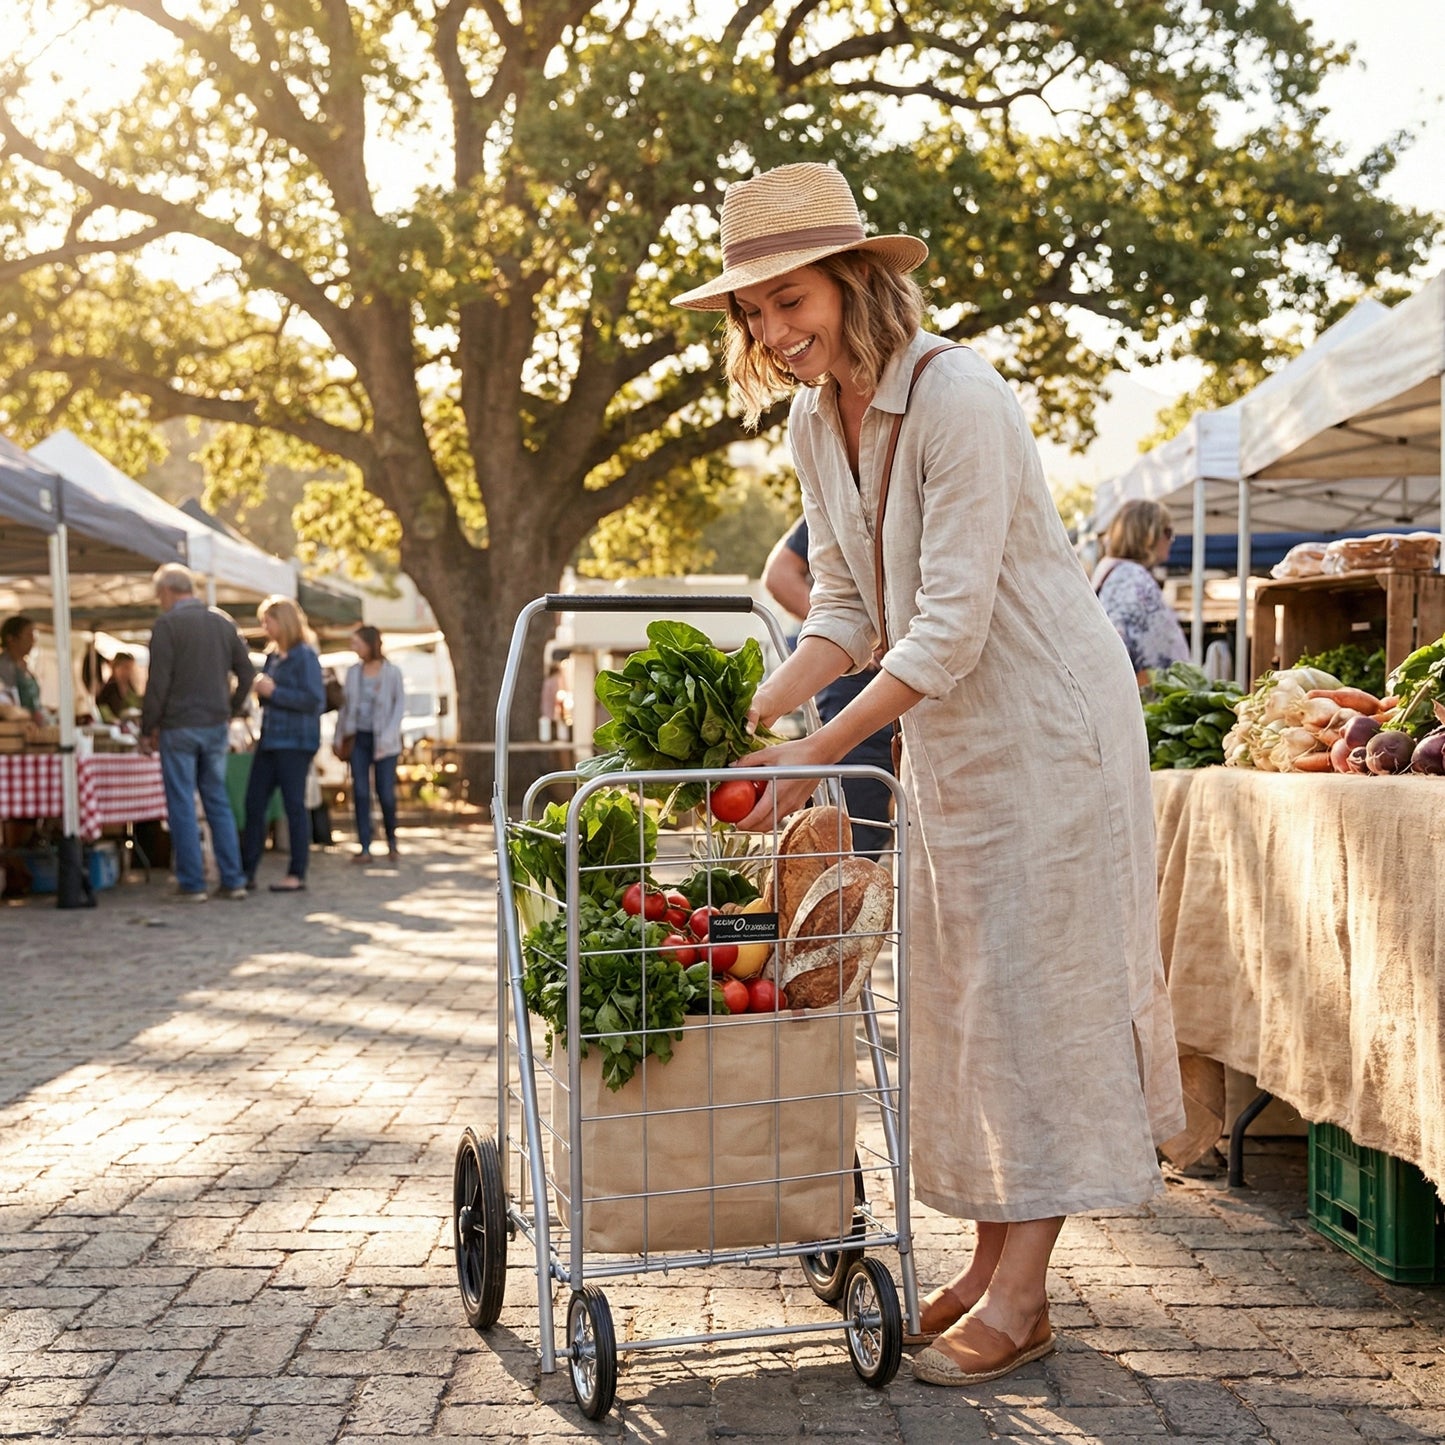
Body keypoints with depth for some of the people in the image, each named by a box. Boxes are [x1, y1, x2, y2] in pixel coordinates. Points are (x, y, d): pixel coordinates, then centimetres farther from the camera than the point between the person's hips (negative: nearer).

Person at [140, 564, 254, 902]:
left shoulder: (167, 625, -9)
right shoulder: (223, 621, 8)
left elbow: (158, 683, -12)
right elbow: (246, 674, 11)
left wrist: (147, 729, -5)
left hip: (179, 727, -5)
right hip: (216, 726, 5)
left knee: (182, 805, 1)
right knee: (218, 802, 11)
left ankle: (192, 883, 2)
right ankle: (233, 880, 9)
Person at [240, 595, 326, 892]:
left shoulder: (304, 656, -10)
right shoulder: (272, 655, 14)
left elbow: (315, 699, -18)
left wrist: (273, 692, -16)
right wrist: (261, 690, 5)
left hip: (295, 742, -8)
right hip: (269, 739, 8)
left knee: (294, 805, -2)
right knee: (254, 803, 7)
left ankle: (297, 874, 6)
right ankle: (247, 871, 13)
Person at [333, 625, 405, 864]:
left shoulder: (392, 672, -4)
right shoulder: (353, 672, 7)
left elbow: (400, 705, -4)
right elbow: (347, 705, 13)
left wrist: (388, 736, -11)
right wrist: (341, 735, 10)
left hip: (383, 741, -3)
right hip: (359, 737, 3)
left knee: (386, 793, -3)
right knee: (360, 793, -2)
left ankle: (392, 842, 20)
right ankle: (365, 848, 1)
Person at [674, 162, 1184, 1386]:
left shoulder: (958, 400, -23)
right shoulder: (815, 425, 2)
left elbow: (949, 628, -26)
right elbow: (848, 615, 5)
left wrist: (812, 755, -26)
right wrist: (753, 713, -10)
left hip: (1048, 719, -8)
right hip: (947, 735, 8)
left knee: (1037, 984, -5)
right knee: (963, 992, 10)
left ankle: (1022, 1296, 2)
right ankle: (990, 1261, 19)